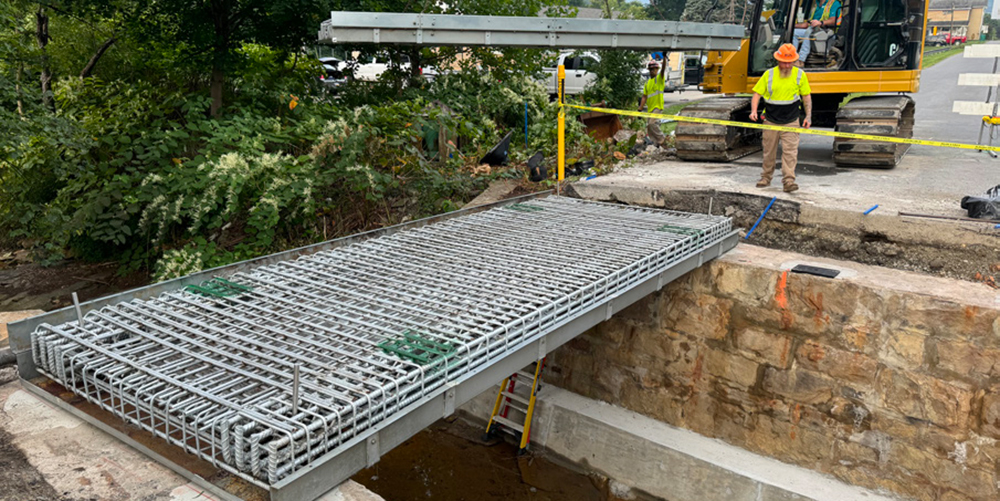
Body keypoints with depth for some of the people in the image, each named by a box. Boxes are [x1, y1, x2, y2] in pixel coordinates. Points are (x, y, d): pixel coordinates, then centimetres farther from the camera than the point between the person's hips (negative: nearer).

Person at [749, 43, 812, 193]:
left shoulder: (800, 75, 0)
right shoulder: (769, 74, -3)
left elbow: (806, 96, 7)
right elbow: (757, 93, -1)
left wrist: (808, 116, -1)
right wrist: (754, 110, -18)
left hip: (791, 121, -1)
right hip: (770, 121, 1)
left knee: (790, 151, -9)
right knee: (769, 152, 10)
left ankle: (789, 181, -12)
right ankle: (766, 178, 26)